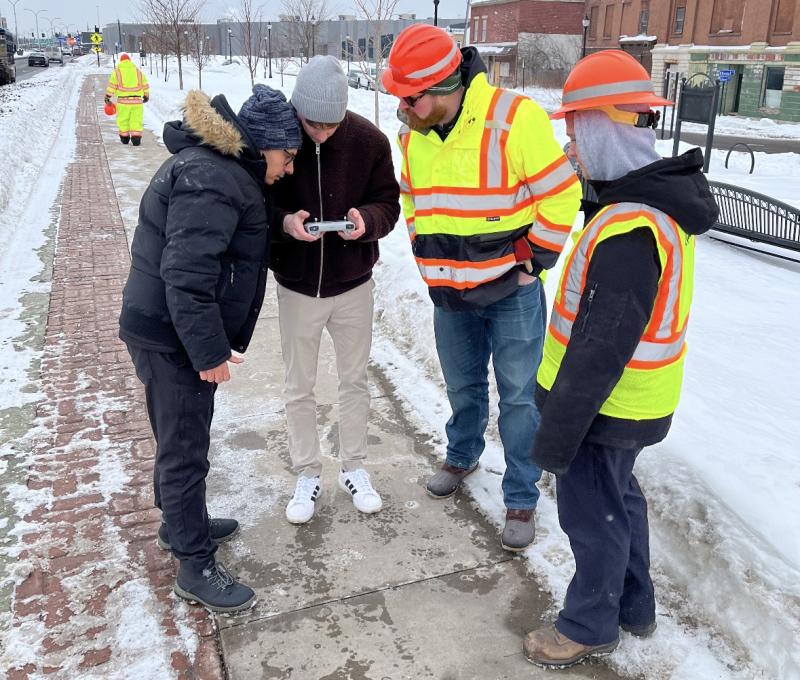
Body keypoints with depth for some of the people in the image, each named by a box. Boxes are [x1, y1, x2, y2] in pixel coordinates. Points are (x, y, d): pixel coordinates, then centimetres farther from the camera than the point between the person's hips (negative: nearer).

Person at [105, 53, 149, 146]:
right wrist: (146, 96, 30)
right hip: (137, 100, 1)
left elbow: (112, 85, 2)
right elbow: (145, 85, 16)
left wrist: (107, 97, 9)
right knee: (136, 120, 1)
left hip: (123, 100, -1)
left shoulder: (117, 72, 3)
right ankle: (136, 138, -9)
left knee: (123, 120, 12)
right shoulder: (138, 72, 10)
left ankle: (124, 138, 20)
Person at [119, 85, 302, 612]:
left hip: (169, 330, 11)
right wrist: (210, 351, -25)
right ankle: (197, 566, 13)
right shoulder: (211, 183, -23)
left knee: (182, 439, 23)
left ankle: (182, 523, 42)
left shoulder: (218, 164, 12)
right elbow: (186, 275, -29)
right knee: (186, 448, 0)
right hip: (172, 337, -11)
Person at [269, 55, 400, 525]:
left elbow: (389, 204, -3)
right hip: (297, 288, 0)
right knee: (300, 388, 12)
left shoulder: (369, 141, -12)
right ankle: (308, 474, 32)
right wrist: (284, 222, -29)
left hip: (353, 284, 1)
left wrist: (367, 220, -26)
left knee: (355, 380, 15)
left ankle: (354, 467, 36)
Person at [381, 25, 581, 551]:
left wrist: (533, 262, -12)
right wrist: (426, 252, 11)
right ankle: (463, 456, 47)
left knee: (519, 399, 5)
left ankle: (522, 499, 21)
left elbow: (560, 196, -16)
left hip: (511, 291, -5)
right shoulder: (414, 134, 0)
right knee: (463, 387, 22)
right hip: (449, 292, 6)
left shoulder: (514, 119, -21)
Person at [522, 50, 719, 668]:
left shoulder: (628, 230, -31)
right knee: (620, 495, 25)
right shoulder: (663, 198, 2)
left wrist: (558, 432, -19)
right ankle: (634, 606, 45)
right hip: (633, 400, 9)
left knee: (593, 513, 10)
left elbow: (601, 349, -28)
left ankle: (591, 626, 33)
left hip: (607, 406, -9)